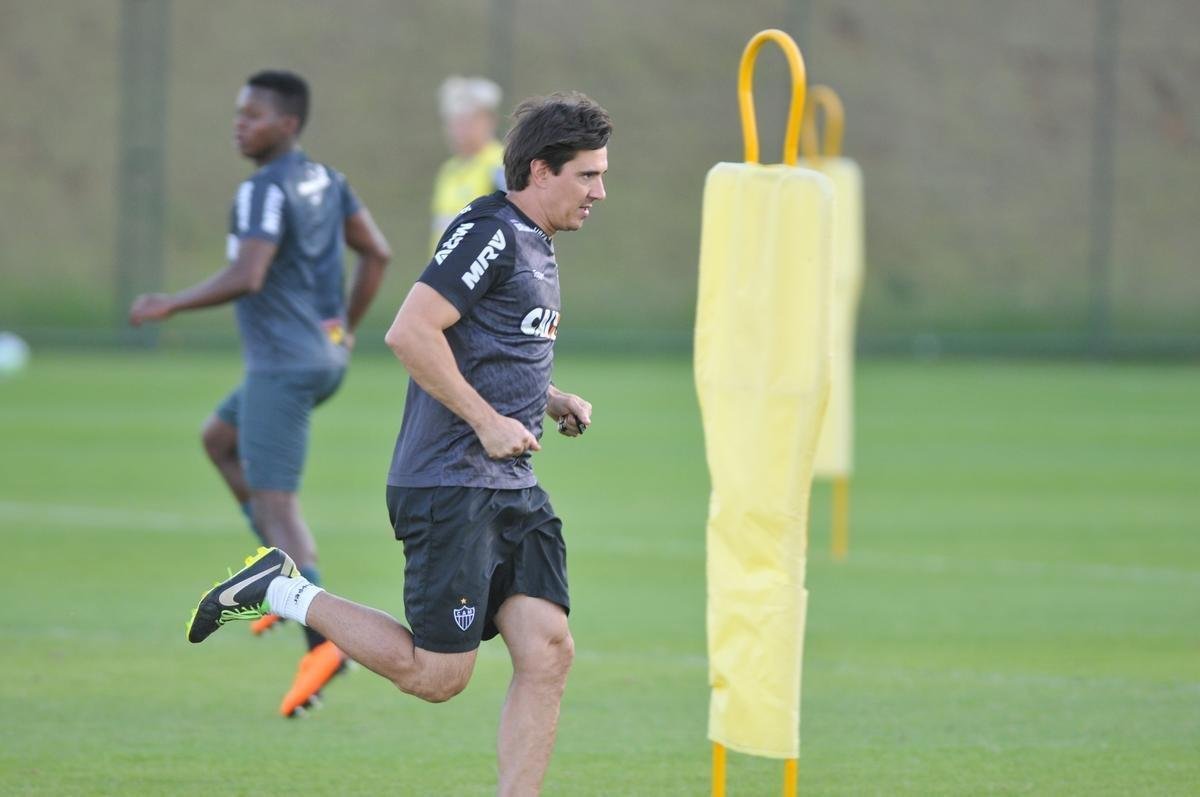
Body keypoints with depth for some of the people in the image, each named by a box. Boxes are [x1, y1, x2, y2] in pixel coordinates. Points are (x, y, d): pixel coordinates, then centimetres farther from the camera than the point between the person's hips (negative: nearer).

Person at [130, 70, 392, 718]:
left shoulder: (265, 191, -17)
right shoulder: (324, 179, 10)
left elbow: (246, 277, -26)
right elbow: (376, 253, 15)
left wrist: (169, 306, -15)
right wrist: (347, 327, 22)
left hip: (282, 366, -10)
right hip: (323, 358, 10)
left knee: (275, 502, -9)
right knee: (220, 438, 27)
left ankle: (322, 640, -20)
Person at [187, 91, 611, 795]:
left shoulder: (536, 245, 18)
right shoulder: (489, 233, -13)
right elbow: (410, 334, -21)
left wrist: (551, 400, 16)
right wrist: (488, 421, -19)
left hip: (513, 490, 9)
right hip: (450, 486, -9)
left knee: (548, 653, -4)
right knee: (436, 675, -6)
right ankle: (284, 593, 10)